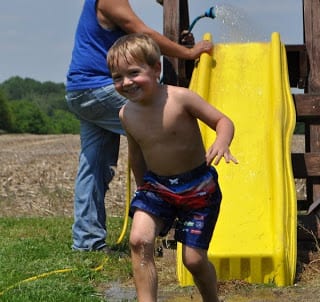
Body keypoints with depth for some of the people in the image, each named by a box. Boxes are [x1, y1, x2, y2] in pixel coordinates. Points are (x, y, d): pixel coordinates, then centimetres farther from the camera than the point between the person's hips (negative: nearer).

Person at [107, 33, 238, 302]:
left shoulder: (180, 98, -20)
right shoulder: (126, 114, -4)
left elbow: (223, 121, -16)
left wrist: (222, 143, -37)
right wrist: (142, 187, 20)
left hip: (198, 185, -4)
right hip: (155, 185, 4)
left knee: (194, 259, 0)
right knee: (139, 239, -19)